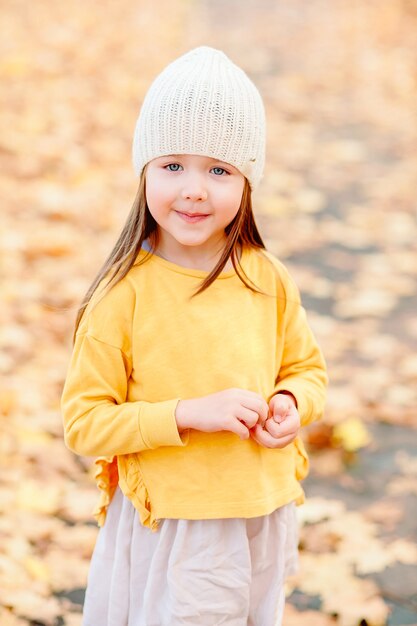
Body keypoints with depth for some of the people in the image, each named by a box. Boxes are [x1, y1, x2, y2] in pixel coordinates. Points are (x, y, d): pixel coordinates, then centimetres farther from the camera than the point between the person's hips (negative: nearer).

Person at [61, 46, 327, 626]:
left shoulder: (268, 279, -3)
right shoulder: (124, 295, -16)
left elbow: (307, 368, 11)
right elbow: (84, 421, -15)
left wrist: (291, 405, -11)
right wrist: (189, 414, -24)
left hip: (264, 521, 4)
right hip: (169, 530, -4)